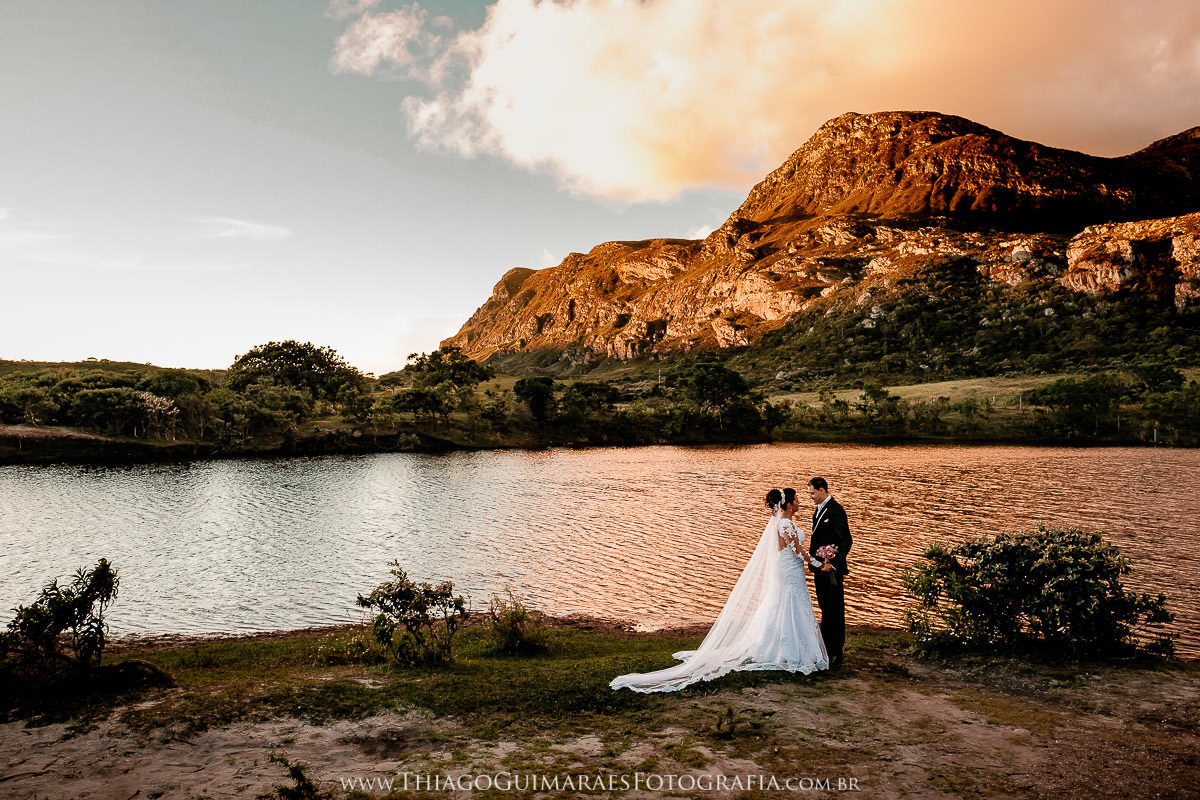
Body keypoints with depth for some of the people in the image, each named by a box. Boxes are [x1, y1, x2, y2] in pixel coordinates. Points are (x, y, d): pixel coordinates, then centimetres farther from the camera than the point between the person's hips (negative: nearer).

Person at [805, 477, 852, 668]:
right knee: (825, 610, 17)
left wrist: (832, 564, -25)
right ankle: (827, 648, 28)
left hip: (831, 570, -9)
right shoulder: (819, 509, 12)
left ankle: (836, 655, 7)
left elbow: (846, 541, -20)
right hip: (820, 568, 9)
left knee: (834, 612, -1)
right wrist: (813, 562, 13)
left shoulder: (835, 510, -17)